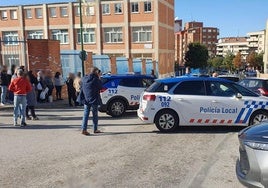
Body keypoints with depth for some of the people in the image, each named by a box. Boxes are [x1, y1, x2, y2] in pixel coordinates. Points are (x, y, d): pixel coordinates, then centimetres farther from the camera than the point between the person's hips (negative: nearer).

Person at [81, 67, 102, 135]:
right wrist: (99, 80, 7)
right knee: (95, 115, 8)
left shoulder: (84, 79, 6)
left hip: (86, 100, 5)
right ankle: (95, 129, 16)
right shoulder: (95, 79, -13)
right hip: (94, 100, -4)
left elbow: (82, 89, 12)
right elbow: (101, 87, -3)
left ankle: (84, 129, 0)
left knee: (86, 114, 6)